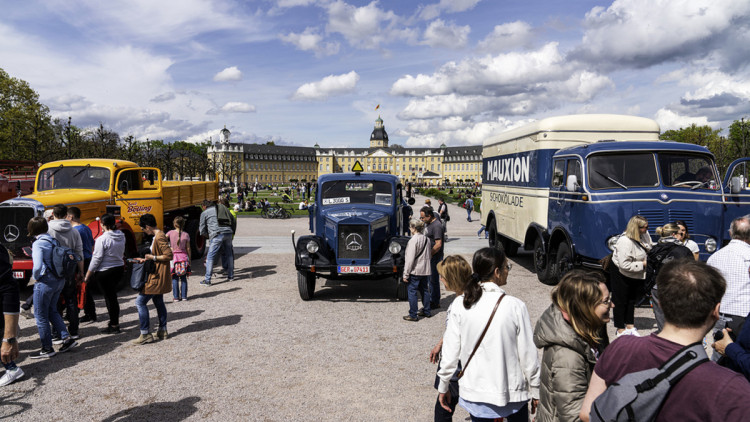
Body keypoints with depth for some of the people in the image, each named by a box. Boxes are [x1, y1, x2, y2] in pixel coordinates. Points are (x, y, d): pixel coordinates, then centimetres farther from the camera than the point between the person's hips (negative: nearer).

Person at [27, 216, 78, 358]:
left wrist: (36, 277, -8)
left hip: (45, 282, -8)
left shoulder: (38, 244, -16)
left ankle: (47, 349, 12)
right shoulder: (54, 240, 8)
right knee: (52, 311, 21)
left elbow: (38, 266, -26)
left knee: (40, 315, 5)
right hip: (60, 281, 8)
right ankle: (67, 338, 16)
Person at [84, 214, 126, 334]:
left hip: (105, 271, -7)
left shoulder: (102, 239, -18)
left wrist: (87, 275, -7)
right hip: (120, 268, 7)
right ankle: (115, 321, 27)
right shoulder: (121, 236, 2)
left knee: (109, 297, 1)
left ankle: (114, 325, 8)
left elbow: (97, 259, -16)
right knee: (113, 295, 20)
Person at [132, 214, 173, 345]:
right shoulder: (157, 236, 13)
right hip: (157, 277, 11)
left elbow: (169, 255, -25)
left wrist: (153, 257, -19)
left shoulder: (159, 237, -19)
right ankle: (162, 331, 24)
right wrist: (146, 259, 16)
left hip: (156, 278, -11)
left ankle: (145, 334, -4)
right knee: (158, 302, 16)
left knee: (140, 302, -7)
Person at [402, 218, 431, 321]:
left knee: (412, 292, 2)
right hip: (425, 270, 8)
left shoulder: (413, 240, -18)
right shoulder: (426, 239, 5)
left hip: (415, 271, -8)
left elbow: (410, 259, -19)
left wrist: (406, 274, -14)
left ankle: (413, 315, 7)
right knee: (425, 290, 19)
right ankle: (427, 311, 30)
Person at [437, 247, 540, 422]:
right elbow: (528, 355, -9)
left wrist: (443, 387, 7)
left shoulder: (460, 304, -11)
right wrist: (535, 391, 5)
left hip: (475, 393, 2)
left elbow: (451, 351, -6)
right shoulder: (515, 306, -16)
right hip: (512, 393, -1)